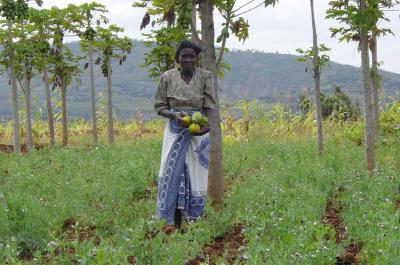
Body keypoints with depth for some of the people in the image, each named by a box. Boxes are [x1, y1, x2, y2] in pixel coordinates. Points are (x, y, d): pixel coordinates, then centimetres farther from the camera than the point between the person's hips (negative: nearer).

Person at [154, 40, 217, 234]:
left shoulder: (206, 76, -2)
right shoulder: (167, 77, -1)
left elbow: (210, 106, -6)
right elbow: (159, 106, 4)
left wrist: (205, 125, -25)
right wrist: (174, 115, -16)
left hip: (198, 130, 0)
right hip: (175, 130, 0)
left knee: (195, 173, 4)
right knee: (172, 172, -3)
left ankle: (193, 218, 14)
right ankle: (170, 220, 0)